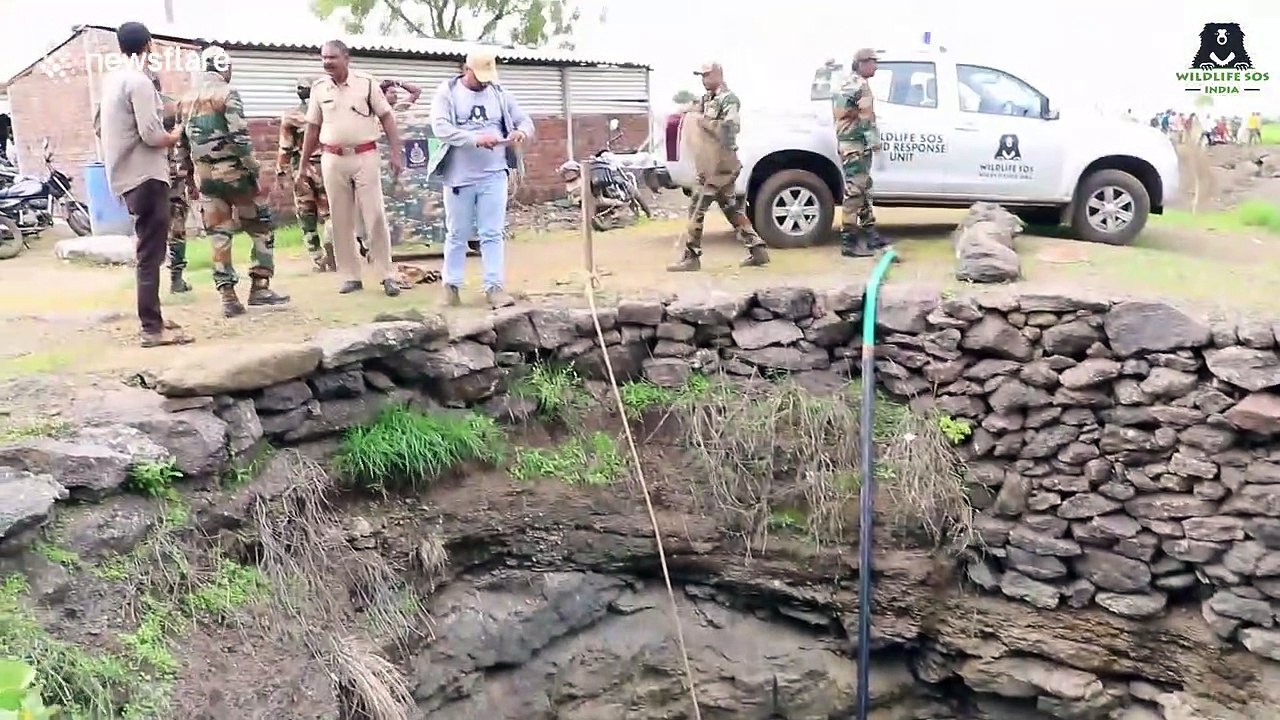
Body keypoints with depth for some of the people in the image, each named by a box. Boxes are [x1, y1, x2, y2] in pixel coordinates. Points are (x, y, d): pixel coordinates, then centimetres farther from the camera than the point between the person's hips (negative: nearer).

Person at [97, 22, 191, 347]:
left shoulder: (111, 79, 13)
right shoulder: (139, 81, -14)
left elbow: (101, 126, 22)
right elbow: (151, 135, -21)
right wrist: (174, 137, -1)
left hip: (126, 175, 9)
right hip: (145, 176, -9)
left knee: (148, 250, 17)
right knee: (151, 253, -9)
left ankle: (152, 318, 25)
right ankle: (152, 328, -9)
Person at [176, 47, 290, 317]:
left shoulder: (186, 100, 12)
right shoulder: (227, 94, -9)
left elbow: (181, 144, 14)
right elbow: (240, 137, -18)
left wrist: (190, 175, 21)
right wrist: (254, 169, -12)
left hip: (204, 176, 6)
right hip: (233, 172, -6)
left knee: (219, 236, 7)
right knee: (261, 228, 7)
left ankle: (228, 296, 5)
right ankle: (259, 287, 3)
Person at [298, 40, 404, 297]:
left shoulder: (366, 82, -2)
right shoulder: (319, 88, 6)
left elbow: (386, 117, -1)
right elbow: (312, 128, 14)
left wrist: (396, 152, -9)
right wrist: (303, 164, 14)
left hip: (364, 157, -3)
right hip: (333, 160, 3)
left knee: (375, 217, -4)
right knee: (340, 220, 5)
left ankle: (387, 275, 2)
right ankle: (351, 276, 13)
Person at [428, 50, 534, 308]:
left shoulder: (499, 94, 9)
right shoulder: (447, 92, -2)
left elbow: (526, 120, 11)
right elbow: (440, 128, -16)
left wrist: (522, 132, -15)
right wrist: (476, 139, -29)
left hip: (494, 176, 2)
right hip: (459, 176, -2)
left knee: (492, 234, 1)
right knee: (457, 235, 7)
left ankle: (494, 287, 3)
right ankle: (451, 284, 19)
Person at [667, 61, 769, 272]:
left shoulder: (728, 99, -12)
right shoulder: (708, 99, 16)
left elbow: (730, 128, -24)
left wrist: (705, 121, -17)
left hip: (720, 164, -10)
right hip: (711, 163, 10)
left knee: (697, 207, -7)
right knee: (731, 207, 13)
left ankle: (691, 257, -3)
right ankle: (757, 249, 16)